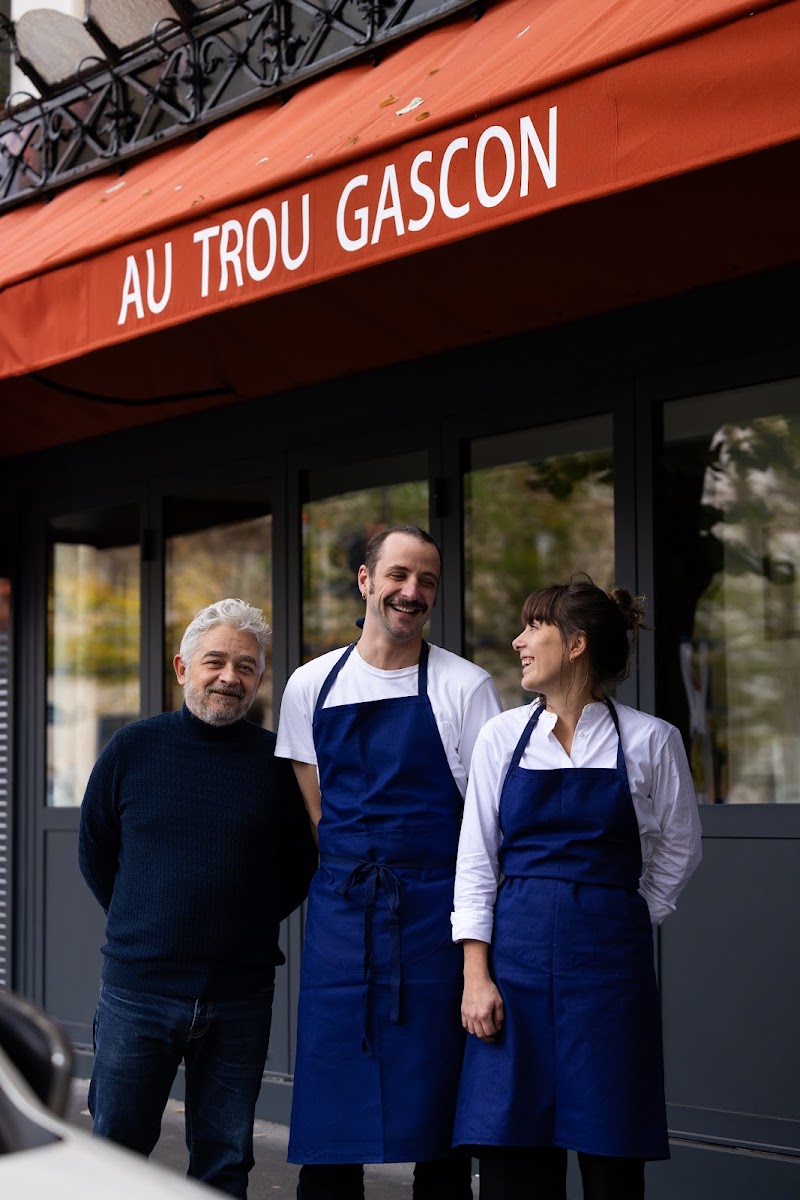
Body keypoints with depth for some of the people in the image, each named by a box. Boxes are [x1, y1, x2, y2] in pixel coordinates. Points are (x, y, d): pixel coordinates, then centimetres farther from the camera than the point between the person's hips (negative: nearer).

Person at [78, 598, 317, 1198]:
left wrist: (248, 924, 8)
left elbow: (299, 867, 12)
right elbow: (95, 853, 11)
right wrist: (143, 925, 11)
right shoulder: (132, 748, 0)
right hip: (137, 989, 0)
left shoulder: (278, 761, -1)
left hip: (240, 997, 0)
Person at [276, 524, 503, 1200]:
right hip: (339, 912, 3)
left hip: (433, 914, -3)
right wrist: (356, 872, 6)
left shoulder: (466, 687, 1)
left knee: (437, 1118, 1)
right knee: (328, 1116, 3)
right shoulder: (311, 686, 10)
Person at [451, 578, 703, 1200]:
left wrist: (628, 923, 8)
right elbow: (475, 860, 4)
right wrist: (476, 974, -4)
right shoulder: (504, 735, 5)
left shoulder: (650, 740, 0)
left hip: (610, 961, -1)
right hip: (517, 954, 2)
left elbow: (678, 850, 12)